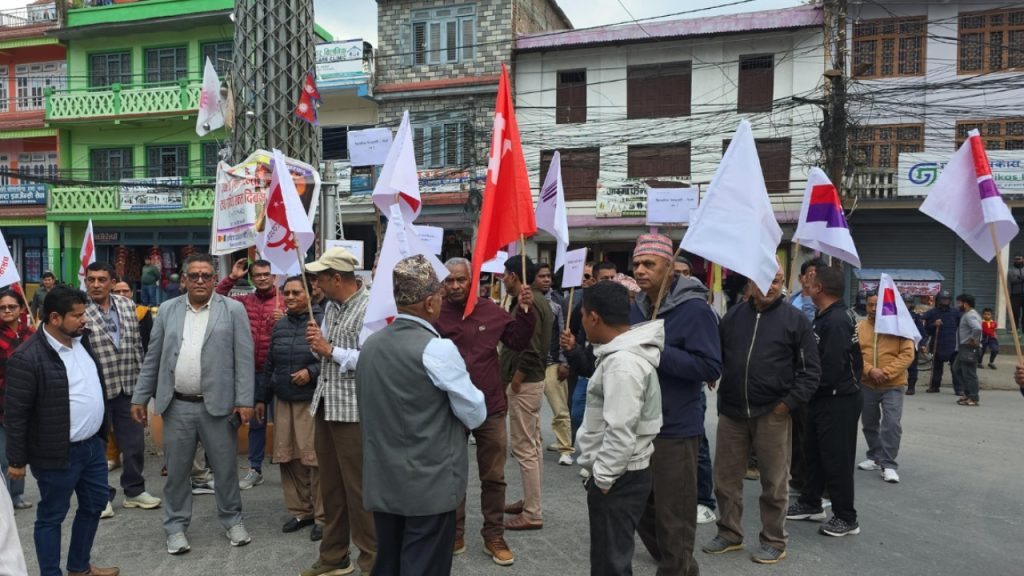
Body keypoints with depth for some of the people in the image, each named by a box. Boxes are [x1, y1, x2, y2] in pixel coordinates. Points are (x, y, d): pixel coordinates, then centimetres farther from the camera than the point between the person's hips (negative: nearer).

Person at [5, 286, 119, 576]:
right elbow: (15, 413, -15)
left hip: (93, 445, 8)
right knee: (51, 516, 9)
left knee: (94, 504, 20)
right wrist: (17, 460, -10)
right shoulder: (27, 358, -20)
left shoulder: (81, 340, 4)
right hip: (58, 454, -8)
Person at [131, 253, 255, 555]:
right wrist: (140, 397, 7)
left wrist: (244, 401, -11)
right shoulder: (167, 310, 7)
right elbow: (152, 358, 10)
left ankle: (232, 519, 28)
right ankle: (176, 526, 26)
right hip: (177, 406, 2)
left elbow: (244, 358, -6)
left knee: (225, 467, 9)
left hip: (218, 405, -2)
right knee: (176, 470, 11)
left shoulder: (233, 310, -2)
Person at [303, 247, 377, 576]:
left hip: (353, 409, -8)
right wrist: (315, 343, -2)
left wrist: (331, 350, -16)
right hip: (325, 404, 9)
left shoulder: (369, 307, -15)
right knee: (330, 485, 16)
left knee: (358, 488, 1)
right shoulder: (331, 307, 12)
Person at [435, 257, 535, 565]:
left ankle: (494, 537, 27)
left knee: (493, 476, 12)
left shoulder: (491, 310, -2)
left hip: (491, 407, 2)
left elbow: (518, 341, 6)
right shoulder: (434, 314, -11)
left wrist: (524, 312, -8)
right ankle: (454, 535, 31)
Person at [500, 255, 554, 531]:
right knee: (533, 445, 16)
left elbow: (530, 351, -26)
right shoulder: (538, 299, 12)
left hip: (523, 383, -10)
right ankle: (530, 501, 27)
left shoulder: (527, 303, -19)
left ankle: (532, 514, 3)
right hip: (533, 379, 10)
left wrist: (514, 382, -16)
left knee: (524, 449, -4)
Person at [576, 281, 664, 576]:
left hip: (619, 477, -10)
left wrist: (602, 477, -19)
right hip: (615, 473, 10)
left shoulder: (622, 363, -25)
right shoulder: (623, 352, 8)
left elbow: (621, 432, -28)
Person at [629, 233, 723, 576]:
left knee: (673, 517, 3)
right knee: (641, 507, 20)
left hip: (675, 430, -8)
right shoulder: (636, 308, 8)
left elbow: (711, 368, -21)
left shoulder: (694, 309, -15)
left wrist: (657, 350, -25)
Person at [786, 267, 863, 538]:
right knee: (814, 451, 19)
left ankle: (846, 518, 13)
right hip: (824, 399, 10)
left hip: (839, 400, -10)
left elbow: (829, 371, -26)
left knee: (836, 458, 0)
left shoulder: (836, 321, -23)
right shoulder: (827, 317, 9)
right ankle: (810, 503, 33)